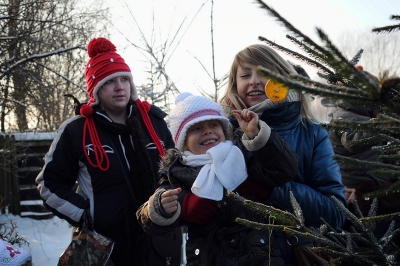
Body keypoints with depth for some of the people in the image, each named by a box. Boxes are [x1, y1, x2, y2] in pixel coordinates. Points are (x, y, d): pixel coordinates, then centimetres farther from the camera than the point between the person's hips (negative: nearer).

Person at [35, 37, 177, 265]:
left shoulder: (154, 122, 4)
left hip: (159, 242, 3)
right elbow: (50, 182, 4)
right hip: (104, 247, -2)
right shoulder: (76, 131, -4)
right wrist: (84, 215, -7)